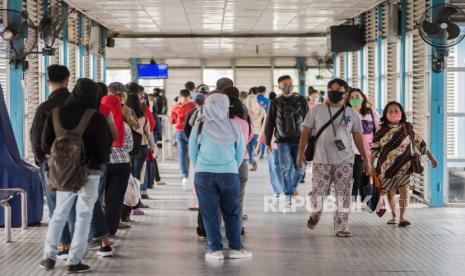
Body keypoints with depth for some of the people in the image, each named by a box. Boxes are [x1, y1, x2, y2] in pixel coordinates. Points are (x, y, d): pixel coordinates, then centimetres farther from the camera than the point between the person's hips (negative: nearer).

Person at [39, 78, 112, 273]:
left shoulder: (56, 113, -1)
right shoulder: (96, 118, -12)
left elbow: (45, 145, 2)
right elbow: (103, 151, -9)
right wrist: (100, 159, 12)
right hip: (89, 173, -4)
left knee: (59, 214, 17)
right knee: (83, 216, 5)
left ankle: (49, 257, 15)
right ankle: (74, 261, 4)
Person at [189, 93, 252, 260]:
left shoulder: (199, 127, -3)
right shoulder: (234, 127, -3)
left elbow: (192, 152, 6)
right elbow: (240, 154, 6)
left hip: (204, 174, 0)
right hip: (229, 174, 0)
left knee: (210, 213, 8)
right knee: (231, 212, 12)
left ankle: (215, 249, 8)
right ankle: (235, 248, 14)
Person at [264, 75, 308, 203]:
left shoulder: (301, 100, 4)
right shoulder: (275, 103, 4)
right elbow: (269, 124, 7)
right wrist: (268, 142, 4)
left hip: (299, 140, 1)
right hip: (283, 141, -1)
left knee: (299, 168, 1)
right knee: (286, 168, -9)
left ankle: (293, 187, 28)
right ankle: (288, 195, 1)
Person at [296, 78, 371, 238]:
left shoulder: (352, 114, 9)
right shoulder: (316, 111, 6)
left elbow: (358, 138, 11)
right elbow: (306, 132, 6)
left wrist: (365, 159, 8)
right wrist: (301, 152, -4)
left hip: (345, 161, 1)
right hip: (321, 160, -1)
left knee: (343, 196, -1)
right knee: (318, 193, -3)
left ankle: (342, 228, 6)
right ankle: (315, 215, 27)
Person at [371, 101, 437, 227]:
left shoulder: (407, 128, 1)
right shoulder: (382, 131, 2)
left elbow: (420, 143, 6)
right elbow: (374, 149, 4)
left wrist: (432, 158, 8)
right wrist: (372, 166, -1)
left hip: (404, 166, -1)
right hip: (387, 167, 1)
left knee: (404, 191, -14)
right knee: (390, 192, 12)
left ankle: (402, 217, -14)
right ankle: (394, 216, 28)